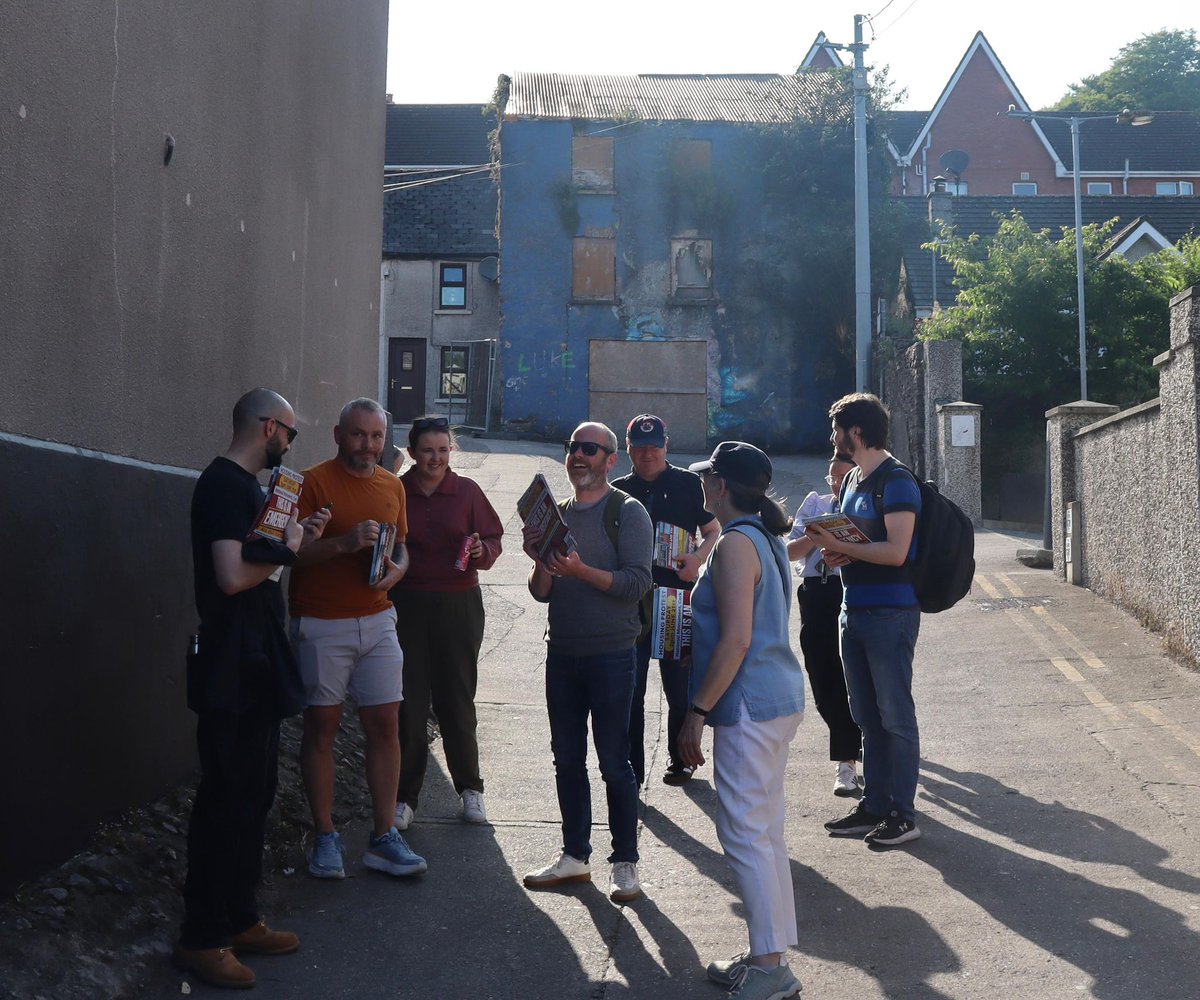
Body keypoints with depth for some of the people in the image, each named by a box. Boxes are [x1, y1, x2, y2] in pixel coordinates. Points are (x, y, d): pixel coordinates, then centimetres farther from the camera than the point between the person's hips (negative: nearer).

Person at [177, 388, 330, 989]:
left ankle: (239, 921, 26)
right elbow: (232, 575, -25)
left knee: (252, 794, 15)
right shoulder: (225, 484, -16)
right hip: (230, 669, -11)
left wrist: (296, 537, 9)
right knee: (227, 799, -4)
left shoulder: (242, 484, 16)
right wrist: (285, 550, -11)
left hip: (254, 667, 11)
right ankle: (201, 939, 7)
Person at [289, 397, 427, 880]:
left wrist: (397, 568, -2)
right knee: (321, 727, 3)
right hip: (320, 626, -5)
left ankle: (383, 838, 13)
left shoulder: (392, 486, 10)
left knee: (385, 725, 3)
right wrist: (343, 542, -25)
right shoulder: (312, 482, -7)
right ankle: (325, 839, 15)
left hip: (376, 621, 5)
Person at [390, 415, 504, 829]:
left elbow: (493, 539, 6)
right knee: (408, 702, 1)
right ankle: (405, 796, 12)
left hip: (459, 605, 0)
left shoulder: (466, 491, 3)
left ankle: (470, 787, 24)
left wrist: (481, 550, -15)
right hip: (406, 605, 0)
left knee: (457, 699, 8)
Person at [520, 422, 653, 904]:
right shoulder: (557, 514, 13)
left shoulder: (627, 512, -4)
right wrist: (540, 561, -9)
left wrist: (581, 570, -23)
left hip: (610, 653, -6)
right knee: (567, 759, 12)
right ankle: (575, 856, 23)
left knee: (614, 762, -1)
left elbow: (636, 582, -14)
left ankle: (625, 863, 10)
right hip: (562, 651, 6)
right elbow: (542, 593, 11)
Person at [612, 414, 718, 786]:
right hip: (629, 603, 2)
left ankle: (680, 760, 26)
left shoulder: (689, 484, 5)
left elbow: (714, 531, 7)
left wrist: (699, 557, -12)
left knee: (680, 688, 7)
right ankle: (632, 771, 8)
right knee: (629, 689, 0)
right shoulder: (618, 491, 10)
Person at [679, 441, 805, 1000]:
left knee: (744, 833, -3)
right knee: (765, 831, 15)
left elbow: (736, 640, -22)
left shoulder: (735, 544, -16)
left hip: (750, 704, -10)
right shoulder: (765, 538, 14)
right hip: (780, 698, 10)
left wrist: (697, 713, -17)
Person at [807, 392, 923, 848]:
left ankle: (902, 814, 6)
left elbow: (895, 551, -22)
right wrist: (834, 550, 2)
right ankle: (873, 806, 22)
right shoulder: (851, 480, 15)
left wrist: (840, 546, -16)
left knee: (895, 716, -2)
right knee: (867, 717, 13)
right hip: (855, 611, 9)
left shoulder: (896, 482, -14)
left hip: (891, 614, -9)